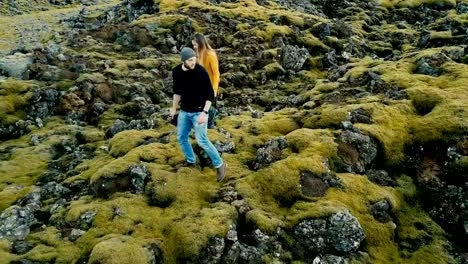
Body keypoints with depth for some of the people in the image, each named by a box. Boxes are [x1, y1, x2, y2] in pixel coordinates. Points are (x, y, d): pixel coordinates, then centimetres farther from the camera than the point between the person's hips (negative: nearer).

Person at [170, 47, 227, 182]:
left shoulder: (201, 72, -21)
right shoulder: (176, 71, -3)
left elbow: (210, 94, -18)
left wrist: (204, 113, -26)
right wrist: (174, 108, 18)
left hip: (199, 111, -6)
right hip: (184, 111, 6)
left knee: (202, 140, -8)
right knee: (181, 138, 13)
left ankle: (219, 164, 8)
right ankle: (190, 161, 35)